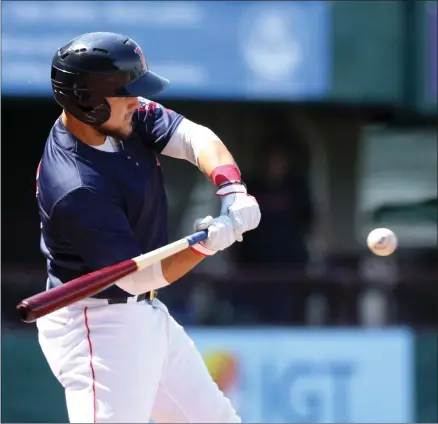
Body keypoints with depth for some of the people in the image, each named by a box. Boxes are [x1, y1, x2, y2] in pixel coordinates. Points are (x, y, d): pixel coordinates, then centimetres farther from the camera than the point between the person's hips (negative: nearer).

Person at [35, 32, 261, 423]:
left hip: (146, 315, 10)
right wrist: (206, 244, -34)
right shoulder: (76, 189, -28)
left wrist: (233, 191, -31)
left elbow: (196, 139, -13)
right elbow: (136, 277, -23)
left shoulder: (129, 115, -4)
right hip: (98, 328, -10)